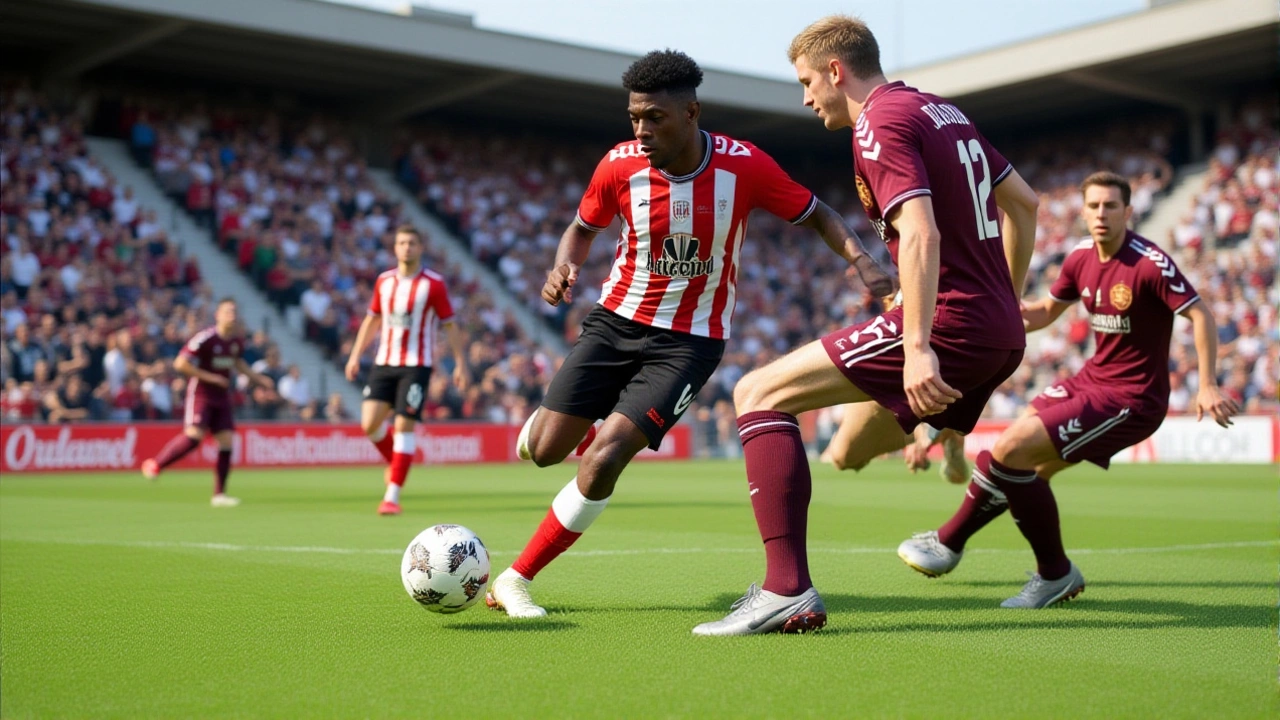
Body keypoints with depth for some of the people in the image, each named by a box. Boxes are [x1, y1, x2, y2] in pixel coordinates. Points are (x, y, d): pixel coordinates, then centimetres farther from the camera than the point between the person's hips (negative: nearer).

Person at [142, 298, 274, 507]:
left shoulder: (237, 341, 5)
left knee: (226, 441, -1)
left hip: (222, 396, 6)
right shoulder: (205, 338, -17)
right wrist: (210, 377, -19)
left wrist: (258, 378, 19)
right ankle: (155, 465, 0)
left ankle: (219, 494, 6)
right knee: (193, 435, -22)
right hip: (200, 393, -6)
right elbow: (180, 364, -18)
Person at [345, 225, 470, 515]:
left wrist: (460, 364, -4)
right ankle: (395, 462, 26)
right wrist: (355, 356, 15)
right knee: (370, 424, -5)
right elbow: (372, 320, 19)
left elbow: (450, 326, -1)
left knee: (404, 426, -9)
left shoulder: (433, 284, -5)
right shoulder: (384, 281, 8)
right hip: (384, 363, 4)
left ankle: (392, 496, -5)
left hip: (416, 366, -4)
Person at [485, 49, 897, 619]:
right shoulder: (620, 165, -11)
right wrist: (564, 267, -14)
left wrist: (862, 262, -19)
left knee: (604, 459, -17)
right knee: (545, 450, -2)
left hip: (689, 341, -2)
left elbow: (815, 215, -1)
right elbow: (584, 228, 8)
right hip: (615, 321, 2)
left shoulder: (744, 165, -16)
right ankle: (552, 418, 40)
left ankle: (515, 580, 0)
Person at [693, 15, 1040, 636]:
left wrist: (918, 347, -30)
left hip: (949, 324, -10)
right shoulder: (944, 112, 19)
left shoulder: (880, 124, -9)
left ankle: (787, 590, -20)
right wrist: (1006, 302, 31)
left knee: (758, 394, -9)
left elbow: (920, 235, -23)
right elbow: (1023, 201, 25)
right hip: (1000, 336, 10)